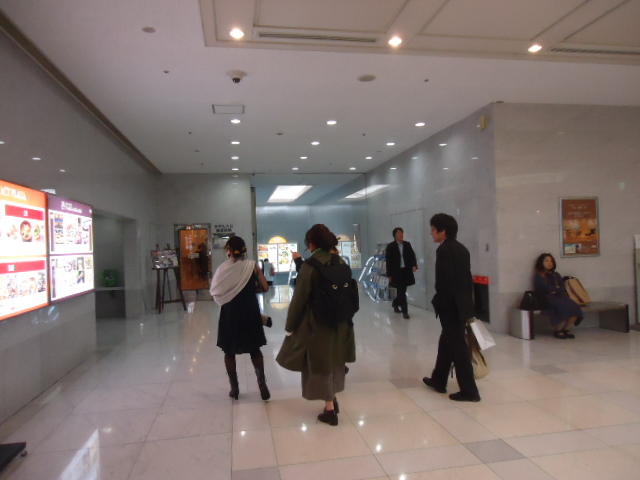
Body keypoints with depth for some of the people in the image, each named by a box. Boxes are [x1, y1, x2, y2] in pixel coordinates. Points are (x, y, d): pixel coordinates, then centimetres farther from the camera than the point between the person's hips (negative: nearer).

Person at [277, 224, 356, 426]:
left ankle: (330, 409, 18)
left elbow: (299, 298, -13)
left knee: (320, 363, 9)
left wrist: (290, 326, -3)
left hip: (317, 322, -6)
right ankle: (332, 399, 37)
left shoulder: (310, 265, -16)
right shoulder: (341, 262, 1)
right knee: (333, 360, 21)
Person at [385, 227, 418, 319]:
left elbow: (412, 255, 4)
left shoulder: (407, 245, 7)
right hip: (396, 272, -4)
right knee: (402, 292, -7)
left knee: (402, 291, 13)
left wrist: (414, 265, -16)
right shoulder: (390, 246, -4)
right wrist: (389, 275, -6)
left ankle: (395, 304, 39)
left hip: (406, 271, 4)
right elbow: (388, 261, -4)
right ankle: (405, 311, 0)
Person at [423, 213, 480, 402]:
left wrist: (439, 303, -10)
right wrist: (466, 301, 18)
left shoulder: (444, 250, -16)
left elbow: (444, 281, -21)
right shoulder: (461, 248, 11)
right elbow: (466, 277, 14)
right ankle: (438, 381, 31)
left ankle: (469, 391, 8)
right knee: (447, 342, 19)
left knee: (458, 346, -1)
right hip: (462, 304, 9)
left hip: (451, 306, -9)